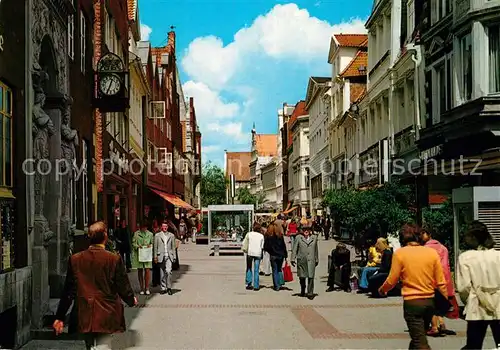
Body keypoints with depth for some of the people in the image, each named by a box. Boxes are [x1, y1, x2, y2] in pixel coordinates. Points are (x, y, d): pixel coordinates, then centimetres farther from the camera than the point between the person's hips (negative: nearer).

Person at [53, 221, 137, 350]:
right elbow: (123, 286, -3)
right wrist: (132, 300, 19)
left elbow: (68, 291, 2)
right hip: (109, 319, -3)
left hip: (85, 319, 3)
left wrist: (60, 317, 10)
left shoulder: (75, 259, -2)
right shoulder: (114, 259, -11)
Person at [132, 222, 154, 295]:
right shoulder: (136, 234, 5)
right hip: (138, 254, 0)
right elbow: (133, 243, 5)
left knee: (147, 270, -8)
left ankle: (147, 288, 0)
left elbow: (152, 243, 13)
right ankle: (142, 288, 14)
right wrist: (138, 246, -14)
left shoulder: (150, 234, 9)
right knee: (140, 271, 5)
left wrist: (150, 245, -9)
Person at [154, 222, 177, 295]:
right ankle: (163, 288, 13)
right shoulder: (157, 235, 6)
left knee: (169, 271, -13)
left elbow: (173, 247, 10)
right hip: (161, 256, 0)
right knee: (162, 273, 4)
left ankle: (169, 287, -1)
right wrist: (155, 257, 1)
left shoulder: (171, 235, 9)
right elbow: (155, 247, 6)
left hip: (169, 256, 0)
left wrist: (174, 257, 6)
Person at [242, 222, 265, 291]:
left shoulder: (249, 234, 1)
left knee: (249, 268, 12)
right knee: (256, 270, 4)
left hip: (250, 252, 0)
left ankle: (248, 284, 5)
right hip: (258, 254, 0)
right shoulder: (261, 236, 4)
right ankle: (256, 286, 3)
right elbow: (262, 246, 4)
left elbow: (244, 243, 0)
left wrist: (245, 250, 12)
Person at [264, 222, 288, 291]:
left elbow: (265, 247, -7)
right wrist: (285, 255, 7)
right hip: (281, 255, 3)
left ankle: (276, 286, 2)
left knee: (275, 271, 4)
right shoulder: (280, 236, 0)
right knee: (279, 269, 19)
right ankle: (281, 283, 9)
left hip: (273, 256, -3)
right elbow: (284, 246, 2)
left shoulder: (268, 237, -7)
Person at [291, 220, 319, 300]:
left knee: (311, 277, -7)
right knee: (302, 277, 10)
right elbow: (294, 249, 3)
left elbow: (316, 250, 15)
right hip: (301, 261, 0)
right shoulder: (298, 238, 2)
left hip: (311, 261, 0)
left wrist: (317, 260, 19)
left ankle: (310, 293, 1)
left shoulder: (314, 238, 9)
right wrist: (293, 259, -3)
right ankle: (302, 291, 33)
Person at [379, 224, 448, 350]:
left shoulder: (400, 253, -7)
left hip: (412, 302, -4)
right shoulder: (432, 252, 0)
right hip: (430, 301, 4)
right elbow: (441, 282, 1)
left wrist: (382, 290, 16)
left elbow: (392, 280, -4)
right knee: (419, 337, 22)